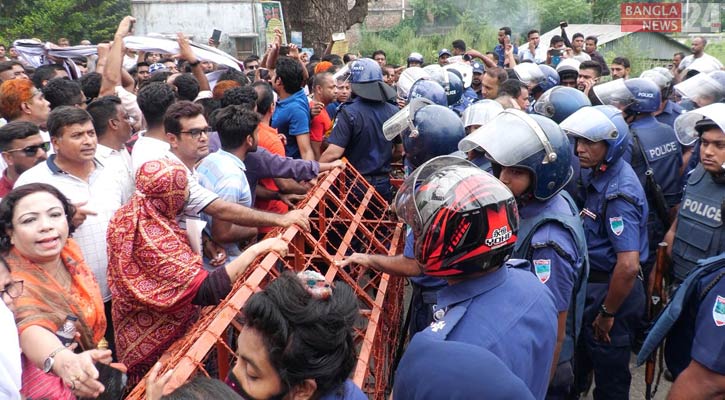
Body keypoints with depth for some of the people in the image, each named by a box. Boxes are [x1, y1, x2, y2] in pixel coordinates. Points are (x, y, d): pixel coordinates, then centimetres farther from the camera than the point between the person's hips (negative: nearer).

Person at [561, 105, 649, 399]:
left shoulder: (619, 193, -27)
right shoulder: (597, 174, 2)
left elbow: (628, 266, -31)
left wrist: (608, 314, -20)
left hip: (612, 291, -9)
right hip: (593, 284, 9)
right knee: (579, 361, 26)